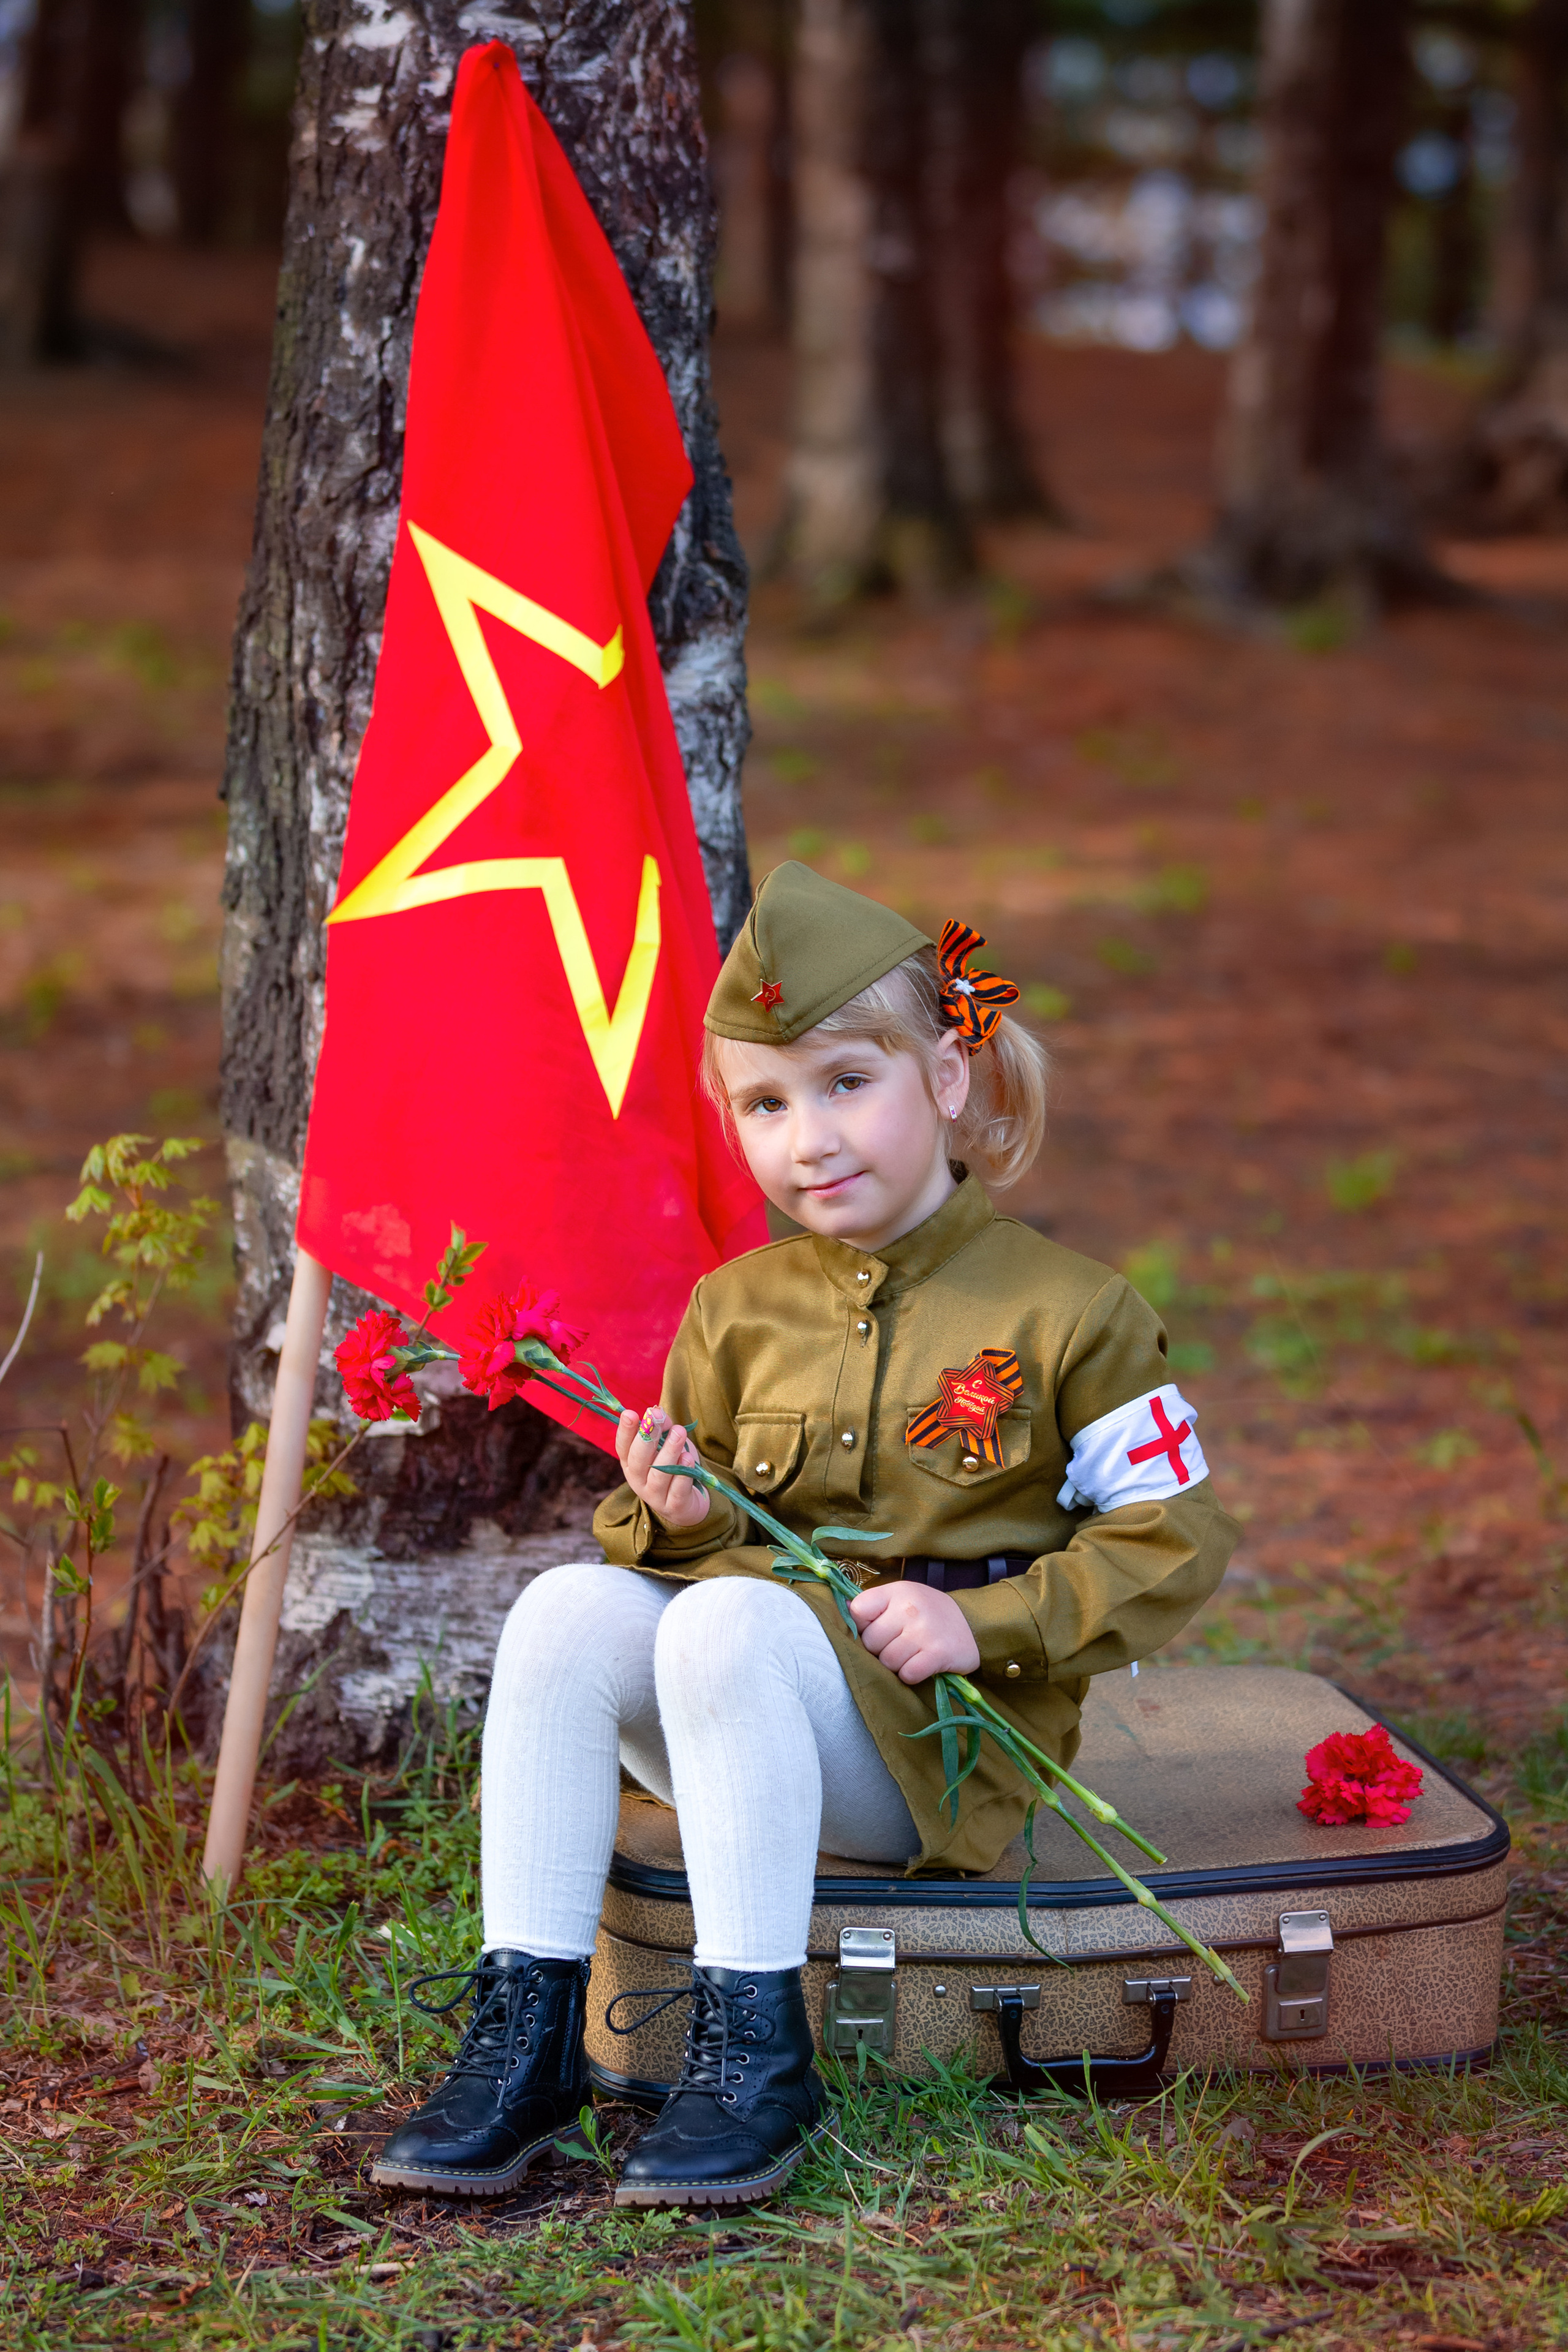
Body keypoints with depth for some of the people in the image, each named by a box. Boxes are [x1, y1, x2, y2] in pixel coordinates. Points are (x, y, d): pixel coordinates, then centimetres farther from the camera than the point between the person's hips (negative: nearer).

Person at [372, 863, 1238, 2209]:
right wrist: (677, 1514, -7)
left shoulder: (1064, 1313, -1)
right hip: (753, 1732, 5)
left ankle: (755, 2053, -30)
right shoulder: (738, 1309, 12)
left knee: (731, 1619, -33)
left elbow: (1173, 1541, -2)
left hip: (946, 1748, -5)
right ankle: (527, 2034, -23)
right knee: (572, 1609, -23)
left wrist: (984, 1621, -15)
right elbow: (718, 1533, 19)